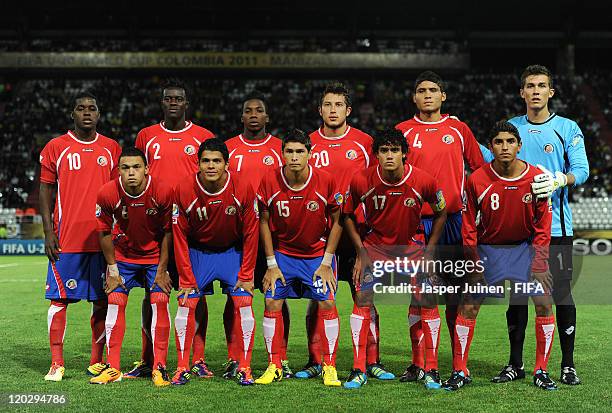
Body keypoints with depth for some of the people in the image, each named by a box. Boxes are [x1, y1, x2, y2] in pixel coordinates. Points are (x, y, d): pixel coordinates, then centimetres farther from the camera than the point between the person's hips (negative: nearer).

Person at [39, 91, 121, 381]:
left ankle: (97, 362, 14)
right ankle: (57, 363, 5)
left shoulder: (111, 148, 10)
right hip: (66, 238, -2)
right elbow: (45, 191, 3)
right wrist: (48, 233, -5)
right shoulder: (55, 147, 3)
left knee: (102, 300, 4)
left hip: (103, 238, 3)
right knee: (60, 299, -2)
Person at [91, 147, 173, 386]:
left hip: (156, 254, -1)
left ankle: (159, 368, -2)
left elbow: (168, 232, -11)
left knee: (159, 303, -10)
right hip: (124, 254, 1)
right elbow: (104, 232, -6)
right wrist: (112, 268, -4)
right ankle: (112, 368, 4)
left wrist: (161, 270, -9)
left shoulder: (163, 192, -25)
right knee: (115, 302, -5)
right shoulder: (108, 193, -21)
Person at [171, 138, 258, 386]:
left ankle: (244, 368, -2)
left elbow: (251, 233, -10)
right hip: (197, 252, 0)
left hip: (233, 251, 0)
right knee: (186, 303, -9)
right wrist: (187, 278, -12)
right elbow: (180, 237, -10)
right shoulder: (184, 191, -19)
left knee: (243, 302, -11)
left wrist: (246, 275, -10)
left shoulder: (242, 189, -20)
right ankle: (183, 368, 1)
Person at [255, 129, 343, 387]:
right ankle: (274, 366, 7)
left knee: (327, 303, -10)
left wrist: (326, 262, -7)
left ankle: (329, 367, 3)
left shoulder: (325, 181, -16)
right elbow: (264, 222, -1)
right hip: (282, 252, 1)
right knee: (272, 302, -7)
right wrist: (271, 264, -4)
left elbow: (337, 222, -4)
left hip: (318, 253, -1)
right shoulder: (270, 182, -14)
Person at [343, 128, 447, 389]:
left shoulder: (424, 181, -19)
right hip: (374, 245, 0)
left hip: (412, 245, 0)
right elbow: (347, 215, 0)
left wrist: (429, 251, -4)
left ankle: (431, 370, 4)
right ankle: (359, 370, -2)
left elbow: (441, 213, 0)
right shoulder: (361, 181, -18)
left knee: (428, 301, -8)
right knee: (362, 299, -11)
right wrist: (361, 250, -5)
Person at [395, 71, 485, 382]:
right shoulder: (403, 131, 6)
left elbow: (479, 168, 14)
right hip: (415, 221, 0)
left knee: (456, 295, 2)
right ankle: (418, 364, 9)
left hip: (453, 220, 1)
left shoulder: (458, 128, 8)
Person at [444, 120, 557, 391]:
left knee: (544, 304, -8)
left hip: (525, 246, 1)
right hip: (488, 248, -1)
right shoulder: (477, 180, -15)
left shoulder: (536, 178, -12)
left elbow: (543, 223, -3)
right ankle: (460, 372, 5)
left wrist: (538, 260, -10)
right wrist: (473, 262, -10)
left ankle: (541, 372, 6)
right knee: (468, 306, -7)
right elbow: (469, 225, -5)